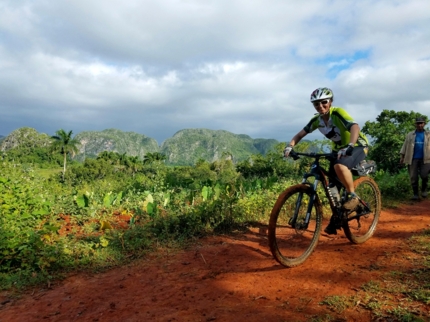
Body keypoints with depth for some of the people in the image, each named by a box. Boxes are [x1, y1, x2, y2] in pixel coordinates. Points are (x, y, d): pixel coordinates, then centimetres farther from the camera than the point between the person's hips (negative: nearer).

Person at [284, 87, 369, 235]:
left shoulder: (338, 113, -25)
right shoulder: (316, 120, -7)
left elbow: (355, 127, -40)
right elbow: (300, 134, -3)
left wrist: (349, 146, -57)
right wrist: (290, 146, -22)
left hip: (358, 146, -6)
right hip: (339, 149, 6)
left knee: (339, 166, -37)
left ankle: (352, 195, -14)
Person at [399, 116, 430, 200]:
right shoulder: (410, 135, 13)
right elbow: (405, 146, 11)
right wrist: (402, 156, 4)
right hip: (413, 159, 1)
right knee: (413, 177, 0)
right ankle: (415, 194, 9)